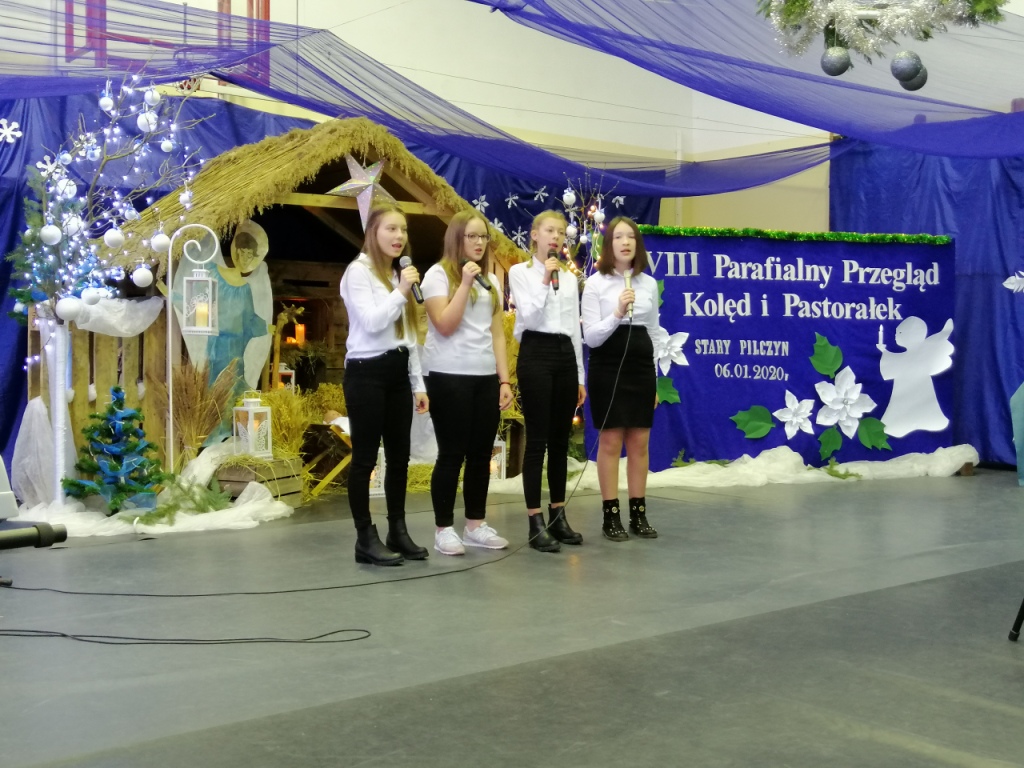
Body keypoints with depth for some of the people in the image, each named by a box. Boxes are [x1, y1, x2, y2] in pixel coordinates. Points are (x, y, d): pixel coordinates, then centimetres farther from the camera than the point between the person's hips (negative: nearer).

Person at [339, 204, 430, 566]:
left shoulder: (399, 275, 17)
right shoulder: (358, 272, -6)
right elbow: (371, 323, -19)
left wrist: (418, 383, 14)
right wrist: (401, 291, -15)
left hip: (397, 372, 8)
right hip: (366, 372, -8)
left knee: (399, 456, 10)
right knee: (365, 457, -3)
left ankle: (398, 531, 19)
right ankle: (365, 538, 3)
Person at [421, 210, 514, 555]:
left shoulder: (491, 281, 15)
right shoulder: (438, 274, -3)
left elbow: (497, 334, 13)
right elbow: (445, 326, -15)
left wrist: (504, 379, 7)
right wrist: (465, 284, -17)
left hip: (486, 377, 6)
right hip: (449, 377, -6)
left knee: (481, 453, 8)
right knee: (452, 454, -2)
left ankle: (475, 525, 18)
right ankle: (444, 529, 7)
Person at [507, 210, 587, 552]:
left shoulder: (569, 277, 15)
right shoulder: (520, 272, 1)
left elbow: (575, 326, 15)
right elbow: (528, 317, -12)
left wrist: (580, 375, 13)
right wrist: (545, 281, -17)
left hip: (566, 356, 5)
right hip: (536, 354, -5)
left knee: (560, 440, 8)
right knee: (537, 440, -5)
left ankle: (558, 517, 16)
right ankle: (536, 523, -1)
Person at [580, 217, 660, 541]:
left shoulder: (649, 284, 9)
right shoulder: (595, 283, -4)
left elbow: (654, 334, 14)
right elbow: (590, 337, -9)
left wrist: (655, 380, 13)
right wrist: (617, 313, -24)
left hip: (641, 367, 4)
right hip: (608, 367, -4)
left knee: (639, 443, 6)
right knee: (611, 442, -1)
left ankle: (638, 514, 15)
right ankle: (611, 516, 7)